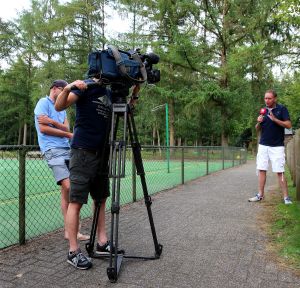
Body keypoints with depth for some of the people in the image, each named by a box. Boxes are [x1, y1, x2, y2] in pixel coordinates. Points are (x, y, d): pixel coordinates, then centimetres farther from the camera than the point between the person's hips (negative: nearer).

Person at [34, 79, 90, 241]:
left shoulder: (61, 108, 24)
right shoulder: (43, 102, 4)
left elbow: (66, 127, 9)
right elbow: (43, 128, -7)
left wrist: (51, 121, -9)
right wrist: (69, 135, -2)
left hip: (66, 149, 7)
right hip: (52, 150, -7)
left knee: (67, 189, 2)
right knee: (67, 186, -20)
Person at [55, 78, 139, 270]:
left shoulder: (109, 93, 15)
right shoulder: (85, 86, -3)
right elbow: (59, 106, -13)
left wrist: (134, 94, 6)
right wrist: (67, 89, -32)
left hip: (102, 152, 8)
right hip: (83, 151, -7)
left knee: (101, 199, 11)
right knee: (76, 201, -4)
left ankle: (102, 243, 20)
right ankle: (73, 251, 3)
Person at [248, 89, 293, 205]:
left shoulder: (282, 109, -2)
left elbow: (288, 125, -10)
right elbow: (257, 129, 13)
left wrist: (274, 119, -21)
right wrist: (259, 122, -9)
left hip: (277, 146, -4)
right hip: (263, 145, 4)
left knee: (280, 172, -5)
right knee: (261, 170, 3)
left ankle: (286, 197, 3)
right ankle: (260, 194, 9)